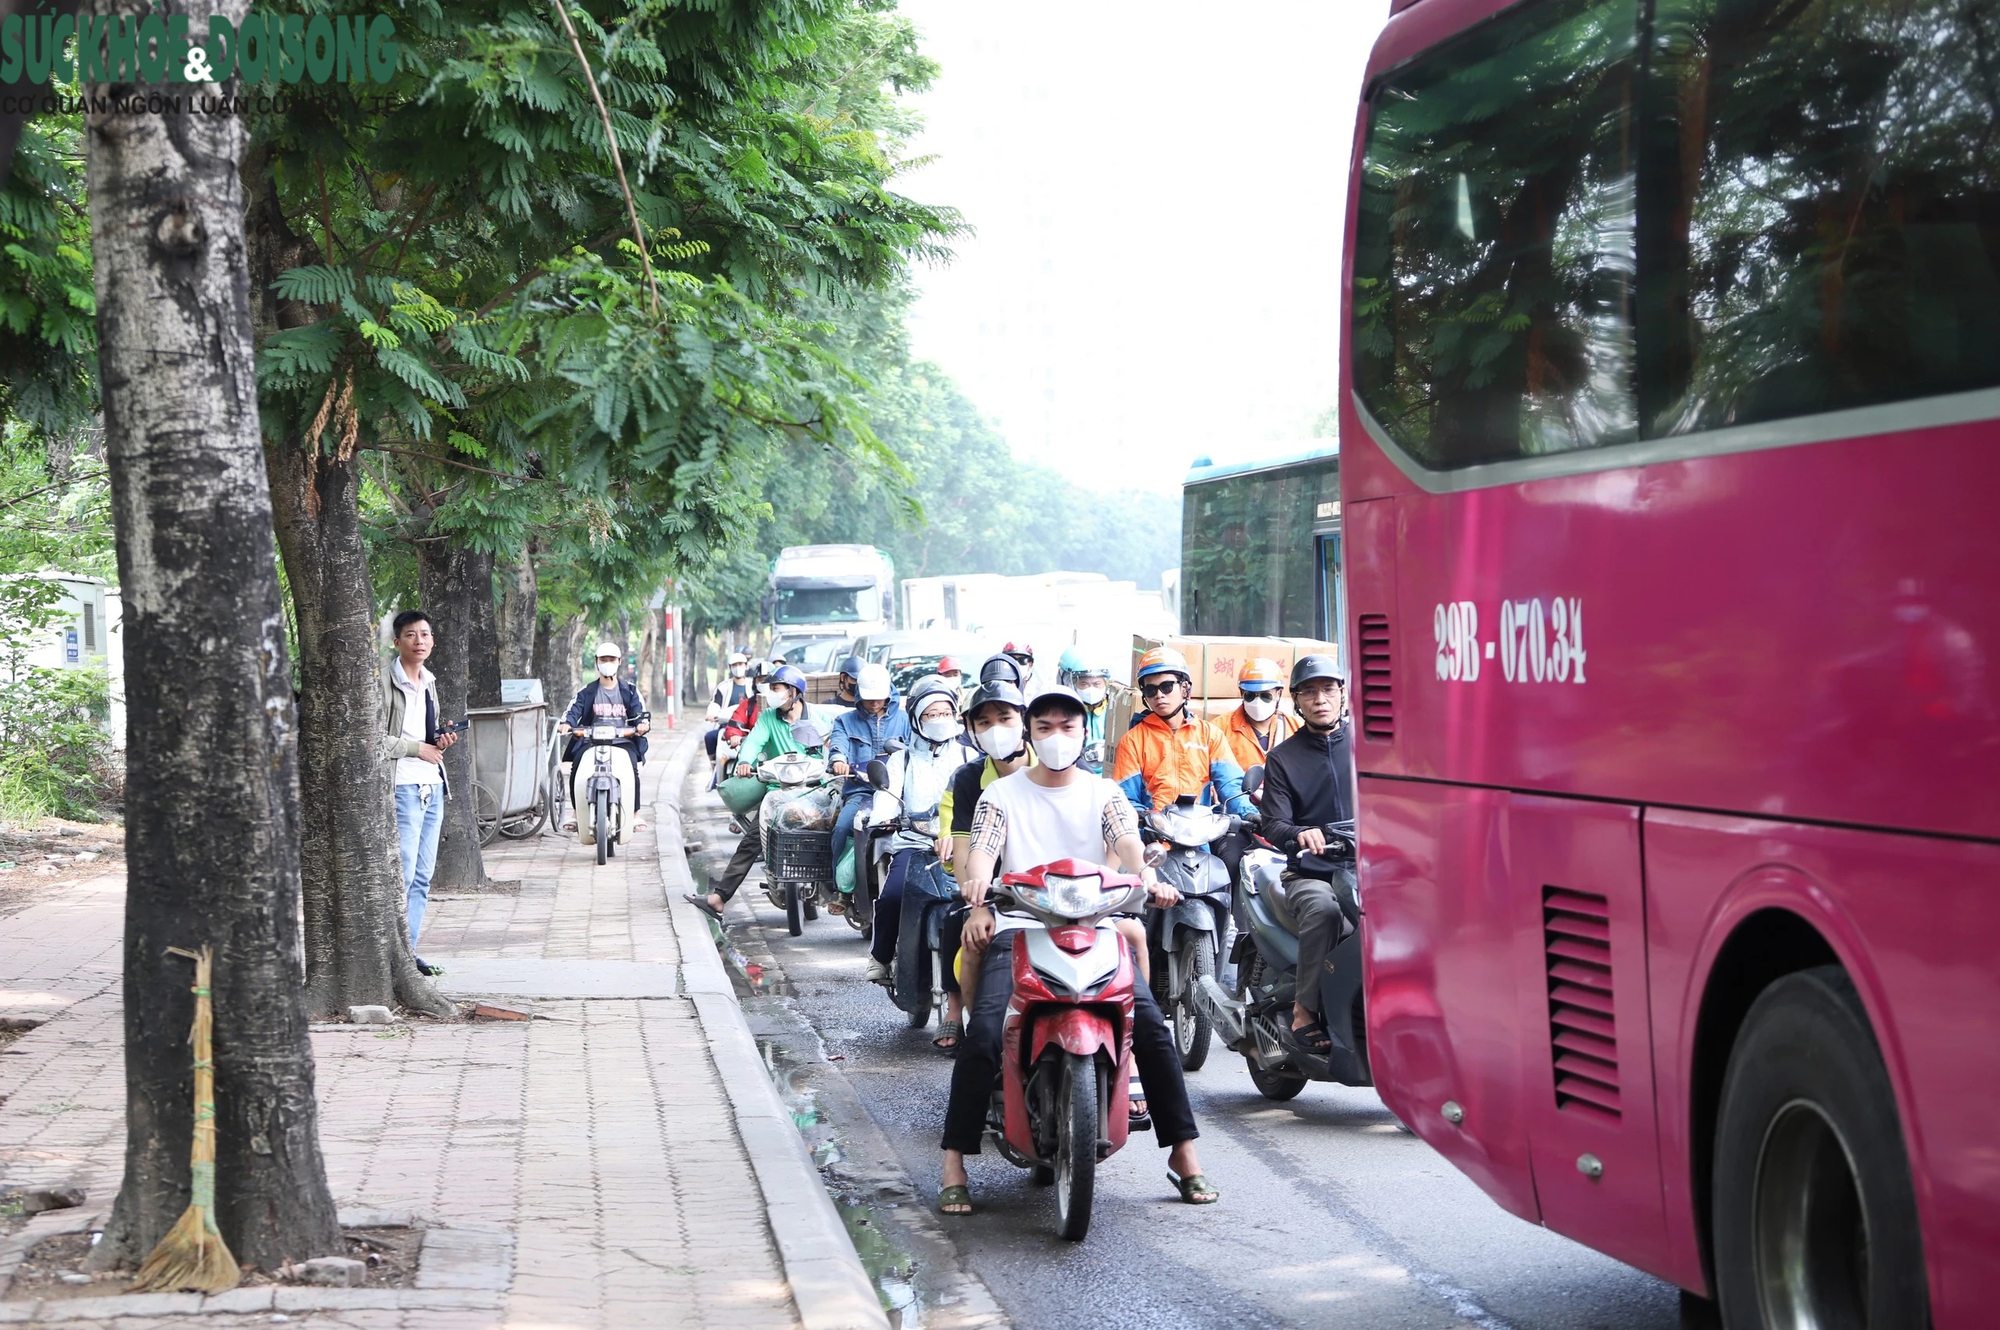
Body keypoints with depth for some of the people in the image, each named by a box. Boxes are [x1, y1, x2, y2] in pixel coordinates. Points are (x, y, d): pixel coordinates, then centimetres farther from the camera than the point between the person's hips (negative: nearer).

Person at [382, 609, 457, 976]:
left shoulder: (428, 681, 17)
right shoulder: (384, 680, -9)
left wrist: (439, 742, 8)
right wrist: (418, 749, -14)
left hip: (432, 786, 9)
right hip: (402, 787, -9)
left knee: (422, 876, 9)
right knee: (403, 873, -13)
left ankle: (408, 951, 13)